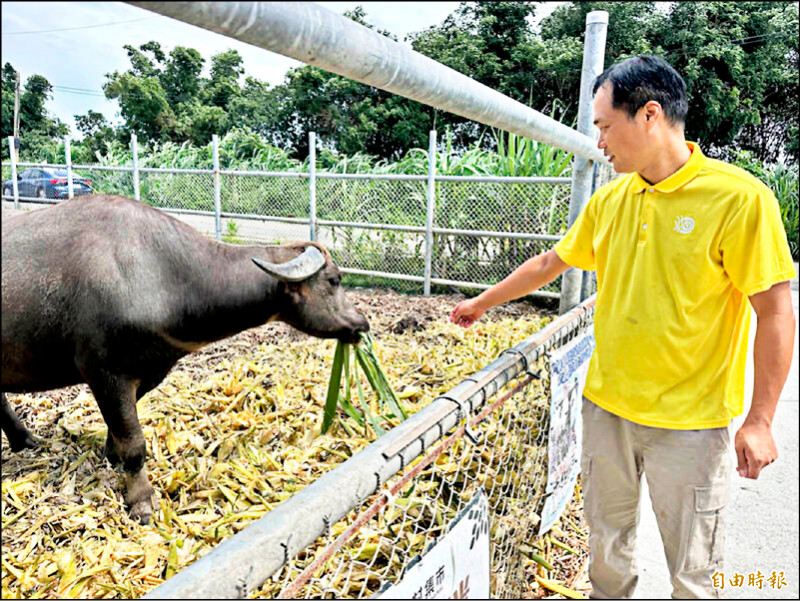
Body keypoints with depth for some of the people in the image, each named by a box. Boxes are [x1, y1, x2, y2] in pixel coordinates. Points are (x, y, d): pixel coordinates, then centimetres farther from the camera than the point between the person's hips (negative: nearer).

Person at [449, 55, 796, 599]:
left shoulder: (738, 197, -14)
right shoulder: (610, 199, 3)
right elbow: (552, 262, 15)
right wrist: (483, 303, 21)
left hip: (690, 422, -5)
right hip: (606, 406, 5)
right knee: (607, 539, 21)